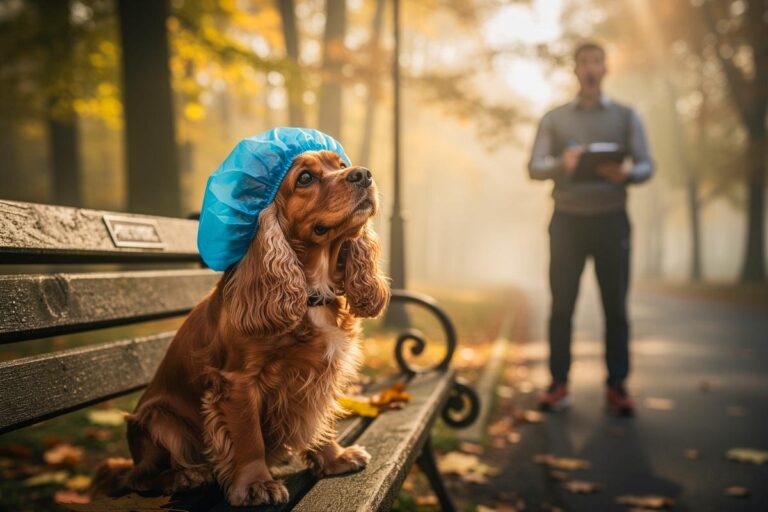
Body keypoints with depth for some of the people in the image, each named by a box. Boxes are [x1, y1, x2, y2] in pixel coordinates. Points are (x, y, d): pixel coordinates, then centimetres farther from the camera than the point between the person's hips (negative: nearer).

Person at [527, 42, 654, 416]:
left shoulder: (625, 116, 12)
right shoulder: (554, 118, 12)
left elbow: (646, 165, 4)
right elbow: (534, 167, 2)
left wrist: (627, 173, -19)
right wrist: (562, 164, -19)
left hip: (611, 219, 0)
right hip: (567, 219, 0)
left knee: (615, 306, 0)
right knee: (561, 304, -1)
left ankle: (616, 386, 8)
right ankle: (558, 384, 6)